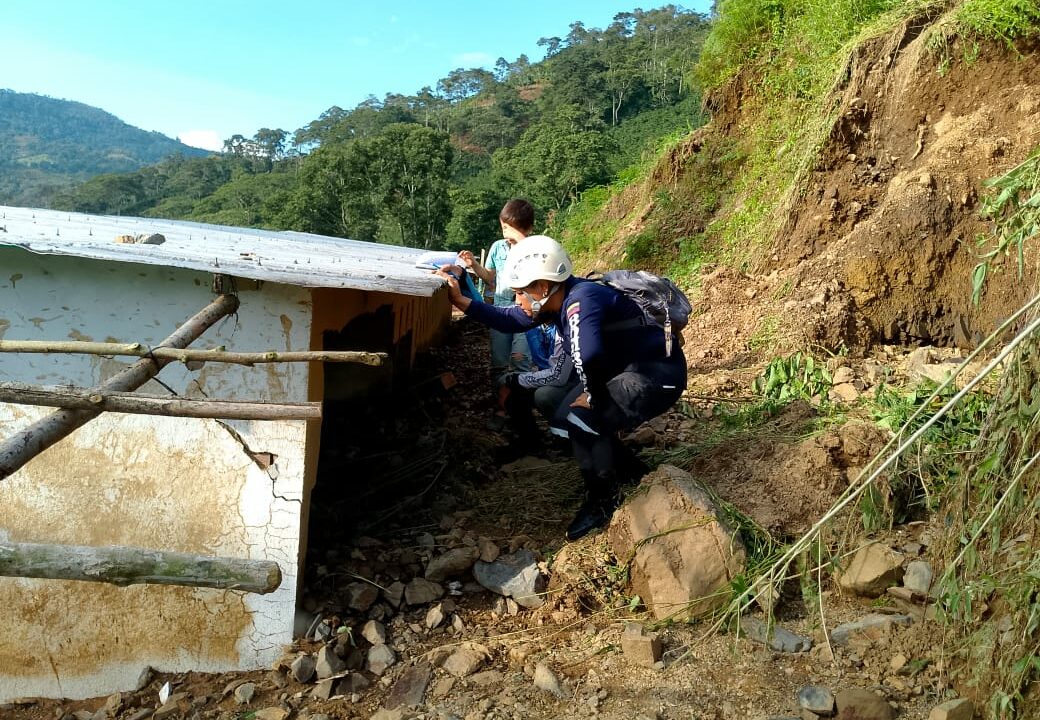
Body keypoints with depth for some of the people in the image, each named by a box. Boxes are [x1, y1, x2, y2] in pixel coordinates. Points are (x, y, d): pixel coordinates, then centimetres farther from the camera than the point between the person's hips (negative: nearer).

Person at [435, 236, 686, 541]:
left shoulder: (581, 300, -30)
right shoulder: (556, 299, -1)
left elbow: (588, 357, -48)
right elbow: (509, 320, 9)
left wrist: (594, 397, -30)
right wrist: (461, 301, 2)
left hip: (659, 373, -10)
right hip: (626, 370, 10)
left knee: (583, 420, -24)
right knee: (565, 421, 10)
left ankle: (601, 501, -1)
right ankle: (627, 472, 27)